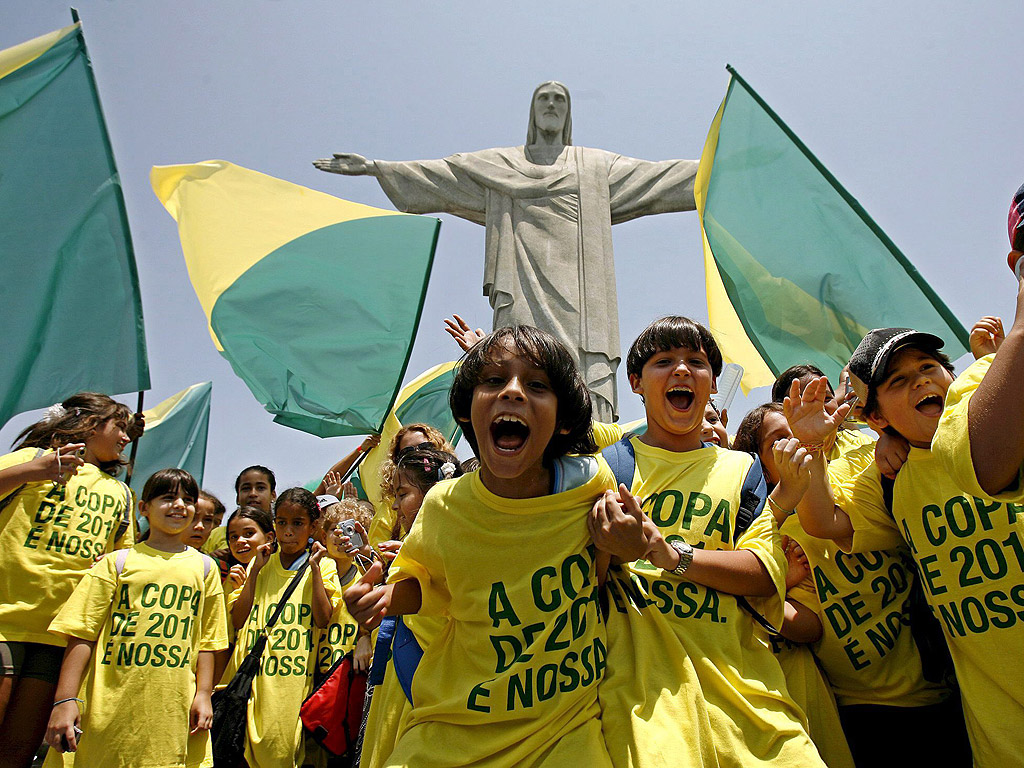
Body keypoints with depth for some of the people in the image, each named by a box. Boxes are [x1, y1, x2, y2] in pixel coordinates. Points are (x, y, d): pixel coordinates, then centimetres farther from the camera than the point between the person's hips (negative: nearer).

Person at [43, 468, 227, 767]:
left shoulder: (204, 568, 10)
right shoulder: (116, 562, 7)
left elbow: (207, 641, 11)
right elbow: (83, 634, 2)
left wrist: (203, 695, 2)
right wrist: (64, 700, -5)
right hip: (108, 711, 0)